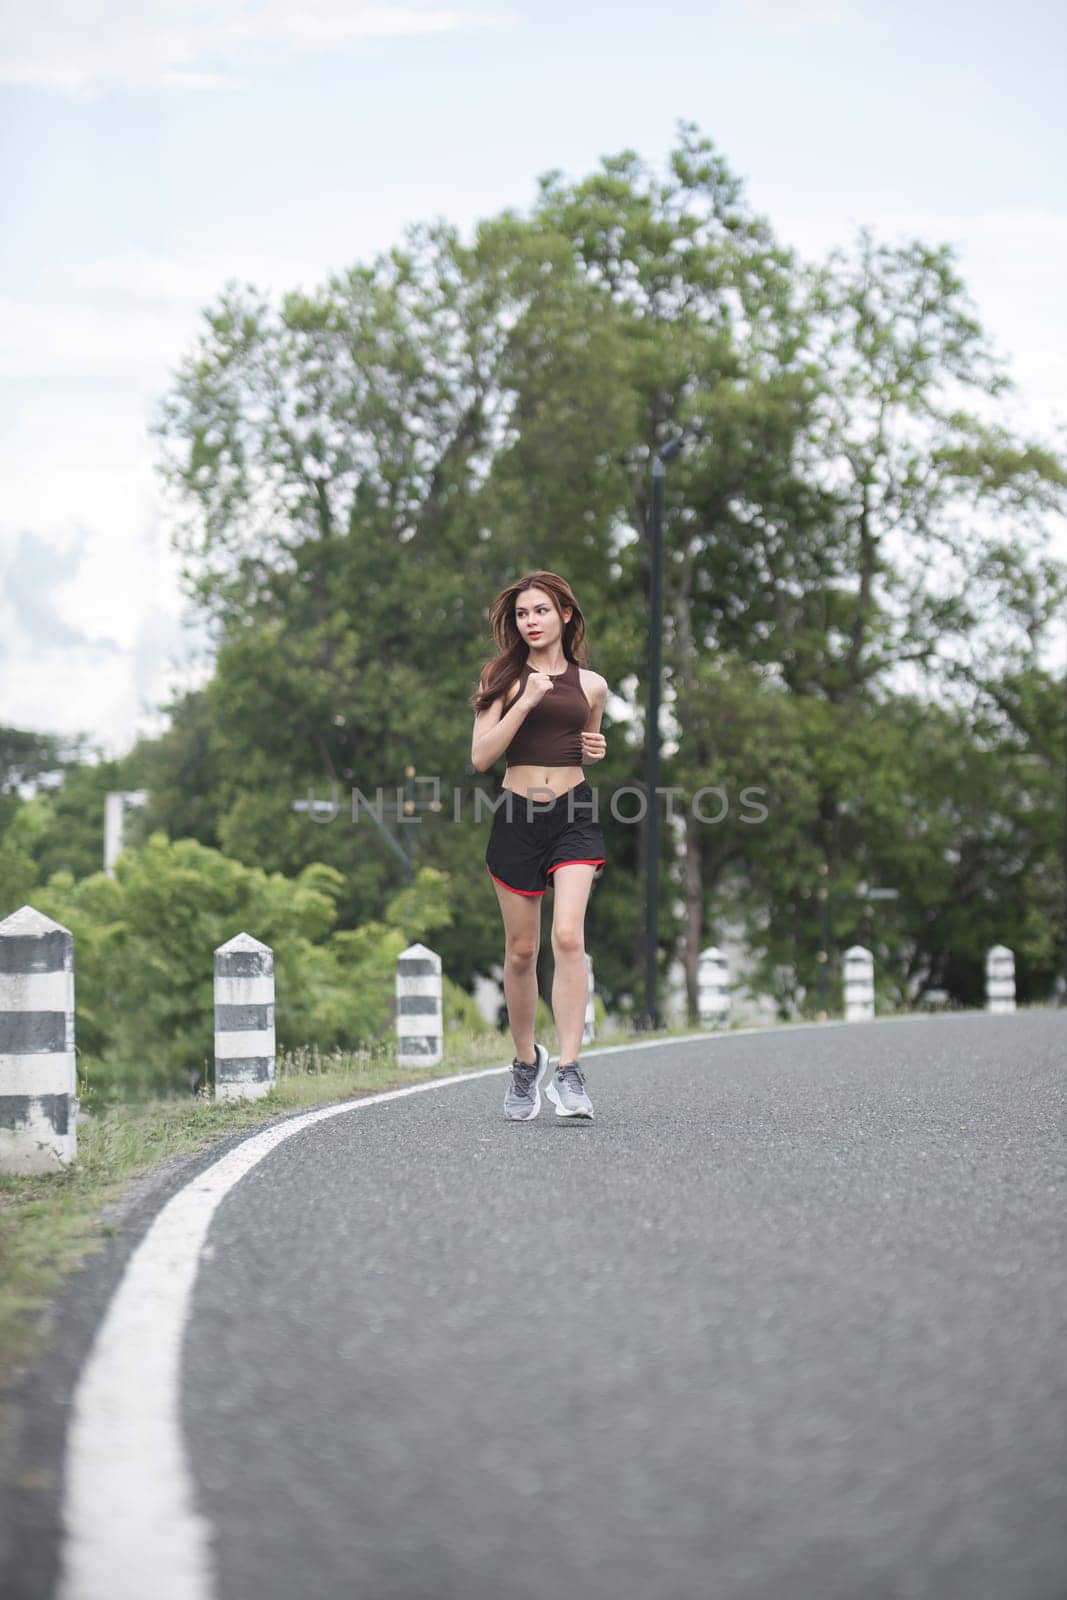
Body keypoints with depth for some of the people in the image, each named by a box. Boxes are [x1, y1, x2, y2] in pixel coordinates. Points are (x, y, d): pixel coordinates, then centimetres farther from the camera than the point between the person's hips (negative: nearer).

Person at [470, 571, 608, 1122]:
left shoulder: (589, 685, 10)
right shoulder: (504, 679, 4)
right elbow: (481, 756, -5)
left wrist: (597, 749, 3)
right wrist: (525, 701, -13)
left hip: (574, 816, 0)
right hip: (516, 817, 0)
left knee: (568, 938, -18)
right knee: (521, 950, 6)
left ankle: (568, 1071, -20)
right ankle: (526, 1061, 26)